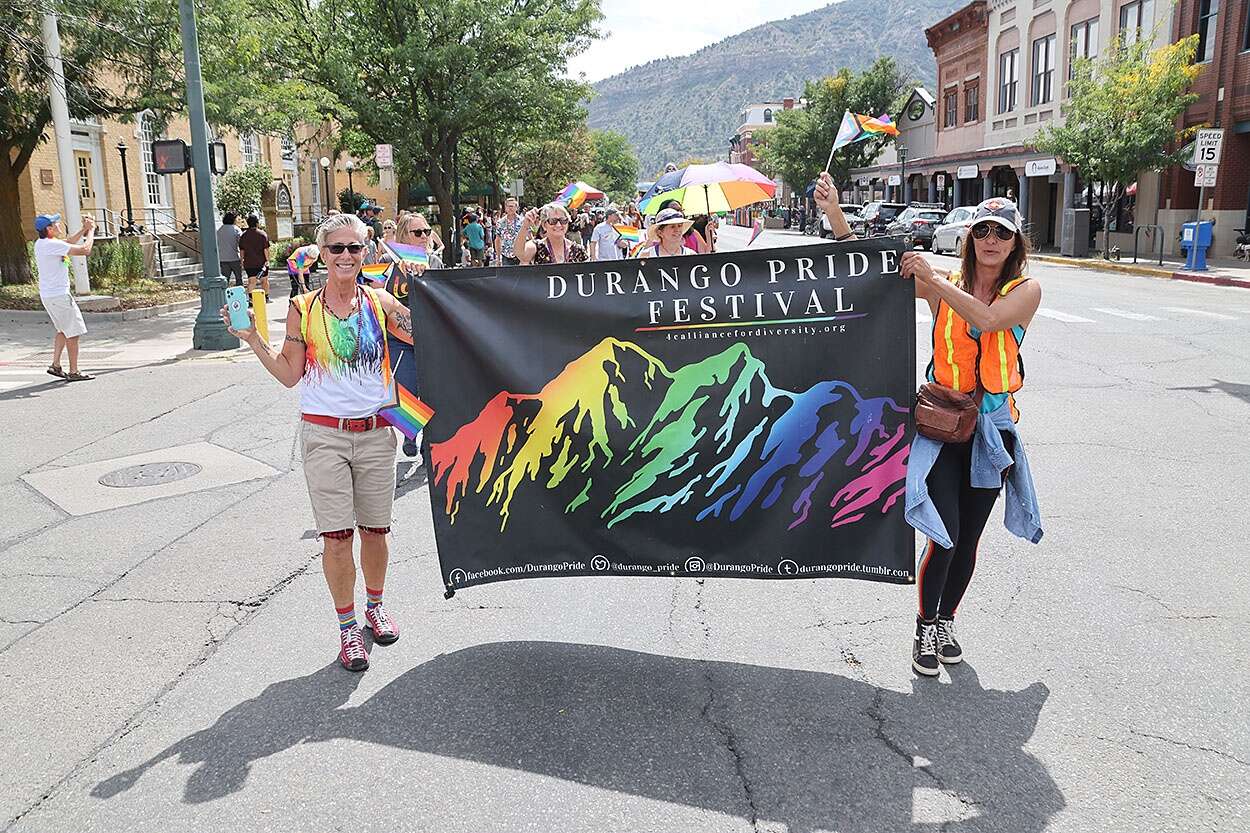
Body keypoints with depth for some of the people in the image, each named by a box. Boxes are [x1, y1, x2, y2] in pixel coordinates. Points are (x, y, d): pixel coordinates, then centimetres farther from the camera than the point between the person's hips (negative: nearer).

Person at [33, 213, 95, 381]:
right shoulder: (52, 245, -20)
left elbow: (68, 242, 25)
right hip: (59, 295, -10)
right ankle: (73, 372, 3)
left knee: (63, 330, 22)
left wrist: (84, 229, 18)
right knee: (72, 333, -1)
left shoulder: (40, 243, 9)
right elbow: (85, 249, -21)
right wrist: (91, 230, -6)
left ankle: (55, 365, 20)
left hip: (48, 295, 10)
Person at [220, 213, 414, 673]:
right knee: (336, 536, -1)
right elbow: (289, 374, 3)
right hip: (324, 435, -1)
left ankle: (375, 605, 35)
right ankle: (348, 626, 15)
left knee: (375, 529, 12)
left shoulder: (379, 301, 3)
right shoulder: (303, 308, 0)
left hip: (374, 432, 2)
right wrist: (253, 339, -5)